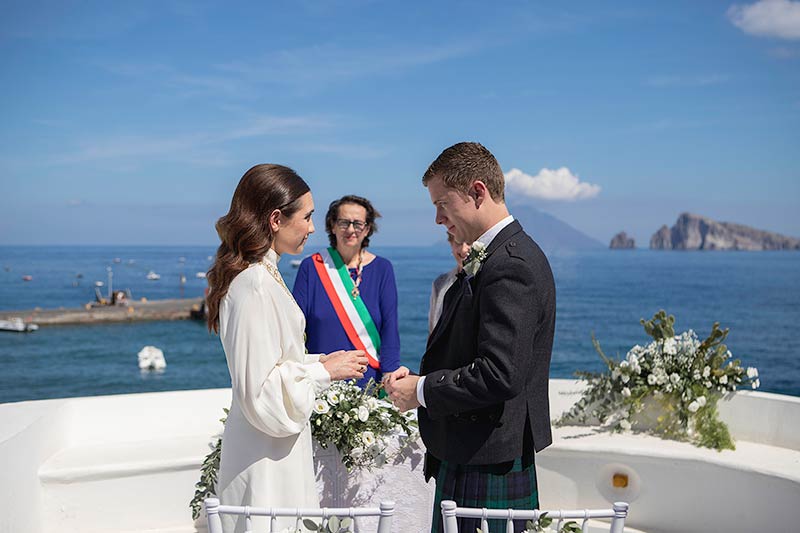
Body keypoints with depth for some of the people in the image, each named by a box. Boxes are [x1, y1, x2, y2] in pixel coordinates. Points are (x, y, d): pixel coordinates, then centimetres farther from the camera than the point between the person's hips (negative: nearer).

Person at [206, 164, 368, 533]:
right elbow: (262, 392, -23)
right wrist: (324, 371, -14)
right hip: (266, 459, -10)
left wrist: (322, 362, 9)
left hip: (277, 445, 10)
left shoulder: (261, 275, 10)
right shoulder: (255, 287, -22)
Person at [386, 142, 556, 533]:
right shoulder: (494, 257, 13)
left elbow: (500, 374, -26)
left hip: (486, 468, -10)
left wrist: (421, 391, -14)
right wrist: (420, 377, 2)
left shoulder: (510, 266, -19)